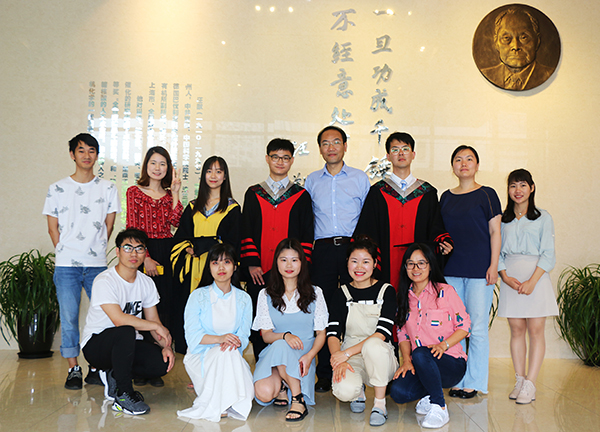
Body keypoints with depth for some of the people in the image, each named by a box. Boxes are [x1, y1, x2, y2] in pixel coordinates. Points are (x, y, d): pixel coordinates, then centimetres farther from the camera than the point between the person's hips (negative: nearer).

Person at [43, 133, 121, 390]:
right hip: (66, 265, -1)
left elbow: (109, 225, 9)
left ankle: (96, 368, 10)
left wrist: (97, 251, 5)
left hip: (98, 264, 1)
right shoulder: (57, 189, 5)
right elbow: (53, 227, 7)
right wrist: (64, 253, 3)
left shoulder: (107, 188, 6)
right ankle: (73, 369, 12)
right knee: (69, 317, 1)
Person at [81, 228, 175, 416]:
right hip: (96, 344, -6)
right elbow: (119, 320, -30)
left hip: (127, 344, 6)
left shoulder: (147, 283, 3)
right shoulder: (104, 281, -18)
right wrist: (157, 326, -22)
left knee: (163, 362, -20)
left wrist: (166, 346, -12)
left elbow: (154, 321, 6)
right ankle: (123, 395, -22)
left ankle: (114, 375, 6)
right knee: (126, 331, -38)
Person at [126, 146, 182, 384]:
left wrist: (175, 193, -4)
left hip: (166, 253, 3)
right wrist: (144, 258, -13)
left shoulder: (169, 194, 15)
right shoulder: (135, 192, 5)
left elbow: (175, 221, -2)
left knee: (165, 308, 0)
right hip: (143, 252, -3)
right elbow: (132, 228, -3)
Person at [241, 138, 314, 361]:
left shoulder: (301, 196, 8)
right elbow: (246, 232, 6)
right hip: (259, 272, 1)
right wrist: (251, 263, -5)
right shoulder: (253, 194, 11)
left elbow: (307, 235, 4)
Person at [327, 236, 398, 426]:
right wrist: (338, 361, -23)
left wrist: (347, 353, -22)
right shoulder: (341, 295, 6)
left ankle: (380, 404, -16)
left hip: (381, 358, -1)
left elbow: (383, 333, -13)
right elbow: (333, 333, -3)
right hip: (351, 361, 1)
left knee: (373, 344, -37)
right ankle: (358, 391, 9)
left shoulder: (386, 291, -2)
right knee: (344, 391, -32)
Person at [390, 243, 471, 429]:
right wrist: (406, 360, -6)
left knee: (420, 354, -38)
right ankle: (431, 395, 7)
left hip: (450, 363, -4)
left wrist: (444, 344, -20)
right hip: (420, 366, 4)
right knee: (398, 392, -25)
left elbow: (464, 326, -3)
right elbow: (403, 333, 11)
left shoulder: (445, 291, -4)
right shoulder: (405, 297, 10)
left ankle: (439, 409, -19)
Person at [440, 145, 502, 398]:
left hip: (479, 270, -4)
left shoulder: (487, 195, 1)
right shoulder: (446, 197, 13)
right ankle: (457, 380, 16)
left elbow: (495, 232, -1)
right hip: (451, 270, 4)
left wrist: (493, 266, -8)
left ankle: (474, 382, 9)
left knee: (477, 327, -1)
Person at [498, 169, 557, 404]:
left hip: (536, 276, -2)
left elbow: (548, 254, -3)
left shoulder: (543, 217, 3)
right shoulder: (503, 219, 11)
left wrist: (532, 281, -14)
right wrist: (505, 276, -7)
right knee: (516, 330, 4)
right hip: (510, 277, 3)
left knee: (535, 330, -4)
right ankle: (519, 380, 11)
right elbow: (497, 251, 10)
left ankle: (530, 384, -2)